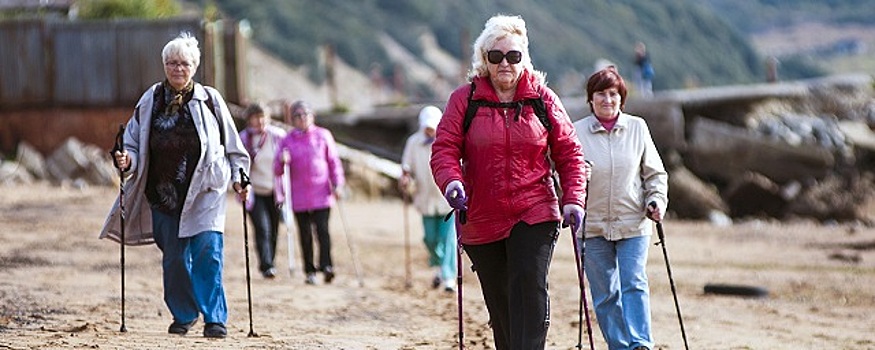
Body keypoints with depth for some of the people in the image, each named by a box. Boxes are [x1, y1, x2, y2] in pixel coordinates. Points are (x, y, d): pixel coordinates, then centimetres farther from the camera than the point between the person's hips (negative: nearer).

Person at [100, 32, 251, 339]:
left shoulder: (209, 100, 2)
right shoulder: (151, 101, 5)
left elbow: (232, 146, 10)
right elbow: (133, 141, 11)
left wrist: (238, 178, 2)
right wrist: (127, 160, -9)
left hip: (205, 190, -2)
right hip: (163, 193, 2)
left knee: (207, 250, -14)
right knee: (174, 257, 5)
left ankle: (215, 317, -9)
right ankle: (184, 315, 23)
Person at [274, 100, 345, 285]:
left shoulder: (323, 135, 6)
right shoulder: (288, 140, 6)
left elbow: (333, 161, 9)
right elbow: (278, 171, 5)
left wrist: (337, 183, -2)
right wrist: (282, 161, -16)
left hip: (321, 195, -1)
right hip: (299, 198, 1)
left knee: (322, 229, -13)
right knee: (305, 234, 4)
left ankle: (326, 265, -15)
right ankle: (310, 271, 10)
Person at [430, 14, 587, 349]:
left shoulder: (542, 99, 3)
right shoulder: (464, 100, 2)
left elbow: (569, 153, 7)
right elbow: (444, 149, -3)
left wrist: (573, 199, -4)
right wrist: (452, 183, -23)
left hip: (535, 215, -1)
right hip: (482, 219, 1)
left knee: (529, 290, -17)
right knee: (500, 303, 8)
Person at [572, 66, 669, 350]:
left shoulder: (637, 128, 5)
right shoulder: (577, 132, 0)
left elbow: (654, 173, 12)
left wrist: (656, 200, -4)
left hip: (634, 223, 0)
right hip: (593, 226, 0)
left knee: (634, 284, -9)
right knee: (605, 293, 3)